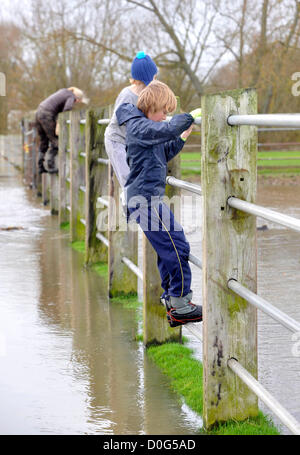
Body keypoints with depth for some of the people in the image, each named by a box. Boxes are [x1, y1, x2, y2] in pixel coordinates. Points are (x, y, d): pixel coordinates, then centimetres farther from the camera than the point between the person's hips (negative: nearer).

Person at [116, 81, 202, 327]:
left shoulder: (142, 126, 19)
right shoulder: (139, 126, -13)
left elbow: (163, 154, 27)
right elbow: (168, 129, -30)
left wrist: (183, 138, 17)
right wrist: (192, 115, -18)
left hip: (143, 198, 11)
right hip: (147, 198, -11)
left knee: (167, 249, 13)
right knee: (177, 246, -10)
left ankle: (170, 301, 18)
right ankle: (181, 307, -8)